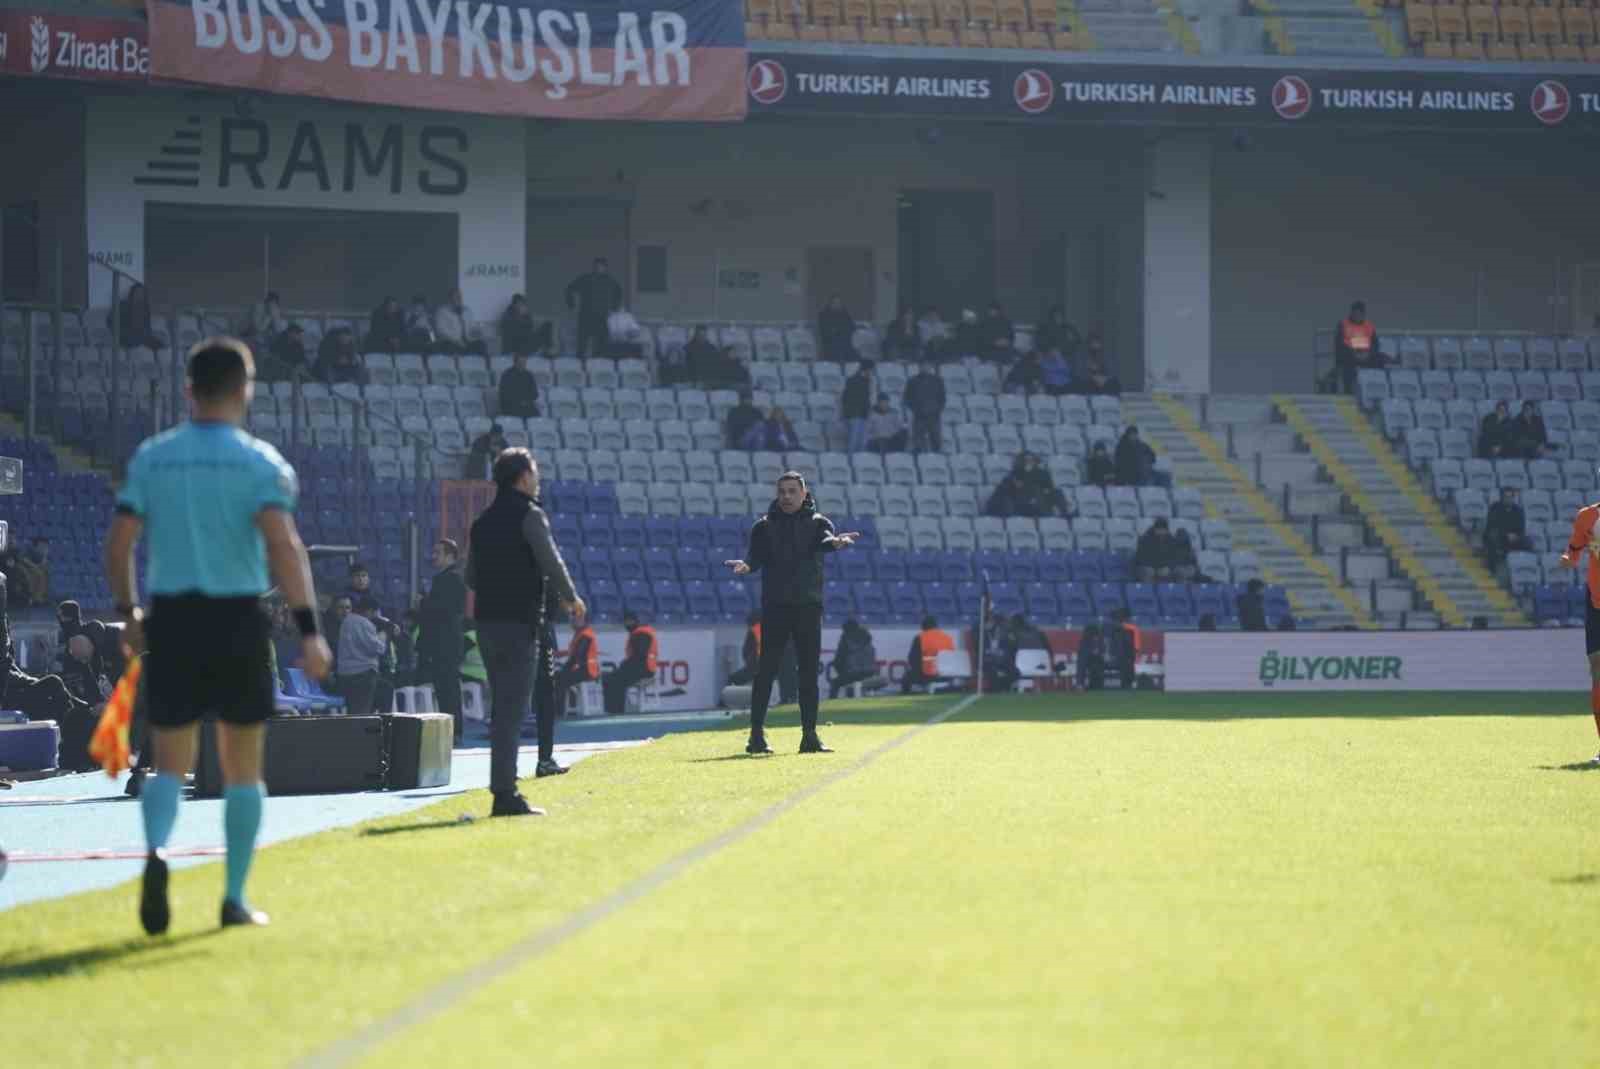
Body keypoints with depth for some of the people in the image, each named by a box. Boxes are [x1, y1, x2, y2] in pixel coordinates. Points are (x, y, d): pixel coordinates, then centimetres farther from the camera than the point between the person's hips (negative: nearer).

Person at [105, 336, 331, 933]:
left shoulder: (151, 457, 5)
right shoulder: (259, 461, -6)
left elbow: (119, 541, 2)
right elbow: (283, 546, -17)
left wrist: (128, 613, 15)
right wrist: (309, 631, -18)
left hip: (170, 620, 2)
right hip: (238, 620, -2)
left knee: (170, 765, 5)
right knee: (242, 768, 12)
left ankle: (156, 851, -25)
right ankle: (235, 898, 12)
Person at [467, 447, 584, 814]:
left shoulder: (483, 522, 15)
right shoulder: (528, 515, -7)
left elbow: (470, 577, 18)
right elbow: (552, 562, -11)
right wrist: (571, 598, 5)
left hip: (486, 620, 7)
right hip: (520, 622, -7)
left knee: (503, 705, 14)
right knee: (514, 706, -8)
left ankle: (504, 788, 14)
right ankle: (505, 794, -13)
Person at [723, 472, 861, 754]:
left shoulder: (818, 523, 8)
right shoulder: (765, 526, 8)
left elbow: (825, 540, -15)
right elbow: (756, 556, -5)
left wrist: (835, 542, -39)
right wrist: (746, 565, -29)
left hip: (809, 606, 1)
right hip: (775, 606, -1)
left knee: (809, 672, 3)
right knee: (767, 669, -5)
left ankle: (809, 735, 8)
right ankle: (757, 733, -4)